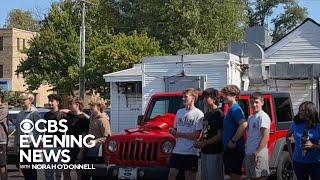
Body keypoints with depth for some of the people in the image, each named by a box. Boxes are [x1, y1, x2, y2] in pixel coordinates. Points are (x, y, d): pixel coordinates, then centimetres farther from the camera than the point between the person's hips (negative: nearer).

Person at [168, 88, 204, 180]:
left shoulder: (198, 114, -7)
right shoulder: (179, 112, 12)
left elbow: (196, 135, -13)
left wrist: (178, 134, -12)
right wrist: (173, 131, -5)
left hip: (191, 152, -5)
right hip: (177, 150, 5)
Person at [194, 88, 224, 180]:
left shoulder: (218, 114, -11)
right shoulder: (207, 114, 16)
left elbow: (220, 135, -16)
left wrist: (204, 143, -18)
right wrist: (199, 142, 3)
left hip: (215, 152, -9)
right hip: (205, 152, 9)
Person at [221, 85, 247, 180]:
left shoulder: (235, 109, -13)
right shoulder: (230, 109, 18)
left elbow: (244, 125, -29)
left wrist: (233, 141, -24)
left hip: (235, 148, -10)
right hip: (229, 149, 10)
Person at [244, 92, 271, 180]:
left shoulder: (263, 116, -9)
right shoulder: (250, 118, 17)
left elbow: (265, 136, -16)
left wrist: (258, 151, -23)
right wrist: (246, 150, 15)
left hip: (259, 155, -9)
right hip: (249, 154, 9)